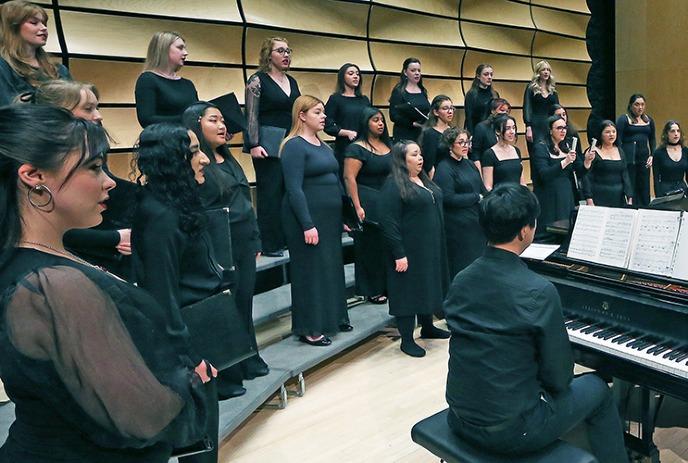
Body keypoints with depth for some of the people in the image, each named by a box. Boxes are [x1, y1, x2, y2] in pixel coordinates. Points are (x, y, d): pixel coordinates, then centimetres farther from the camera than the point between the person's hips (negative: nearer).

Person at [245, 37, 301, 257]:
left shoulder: (292, 81, 16)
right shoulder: (258, 80, -3)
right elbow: (251, 115, -9)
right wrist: (254, 145, -19)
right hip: (268, 147, -6)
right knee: (270, 193, -3)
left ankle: (287, 238, 16)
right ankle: (269, 244, 4)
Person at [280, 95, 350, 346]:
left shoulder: (323, 145, 14)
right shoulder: (295, 146, -11)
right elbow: (294, 189, -18)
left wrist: (342, 217, 16)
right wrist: (307, 225, -22)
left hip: (330, 217, 8)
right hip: (308, 218, -8)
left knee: (333, 268, 14)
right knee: (311, 271, 0)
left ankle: (333, 318, 30)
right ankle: (309, 329, 12)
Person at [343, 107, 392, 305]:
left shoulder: (388, 145, 13)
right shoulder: (357, 148, -9)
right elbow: (349, 178, -16)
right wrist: (357, 207, -22)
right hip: (369, 205, -6)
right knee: (370, 246, 2)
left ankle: (387, 286, 23)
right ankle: (372, 290, 14)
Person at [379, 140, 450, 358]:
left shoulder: (424, 180, 13)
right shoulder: (393, 185, -14)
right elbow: (389, 223, -18)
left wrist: (438, 246, 19)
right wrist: (399, 254, -21)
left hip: (431, 247, 9)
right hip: (410, 250, -8)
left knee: (428, 285, 18)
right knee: (409, 290, 0)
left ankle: (427, 327, 35)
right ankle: (407, 339, 12)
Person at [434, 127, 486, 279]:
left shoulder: (469, 164, 12)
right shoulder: (444, 168, -12)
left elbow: (483, 189, 17)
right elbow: (448, 198, -19)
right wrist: (477, 198, -10)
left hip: (477, 223, 7)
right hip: (458, 227, -7)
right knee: (461, 267, 1)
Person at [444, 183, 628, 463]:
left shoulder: (460, 280, -5)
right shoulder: (539, 292, -22)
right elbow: (559, 378, -12)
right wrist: (557, 382, 9)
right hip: (509, 432, -5)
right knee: (598, 389, 19)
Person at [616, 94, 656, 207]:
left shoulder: (649, 120, 15)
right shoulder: (623, 119, -1)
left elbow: (652, 140, 20)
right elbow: (618, 140, -6)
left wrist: (651, 156, 6)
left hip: (644, 158, 5)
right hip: (629, 158, -5)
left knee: (644, 190, 5)